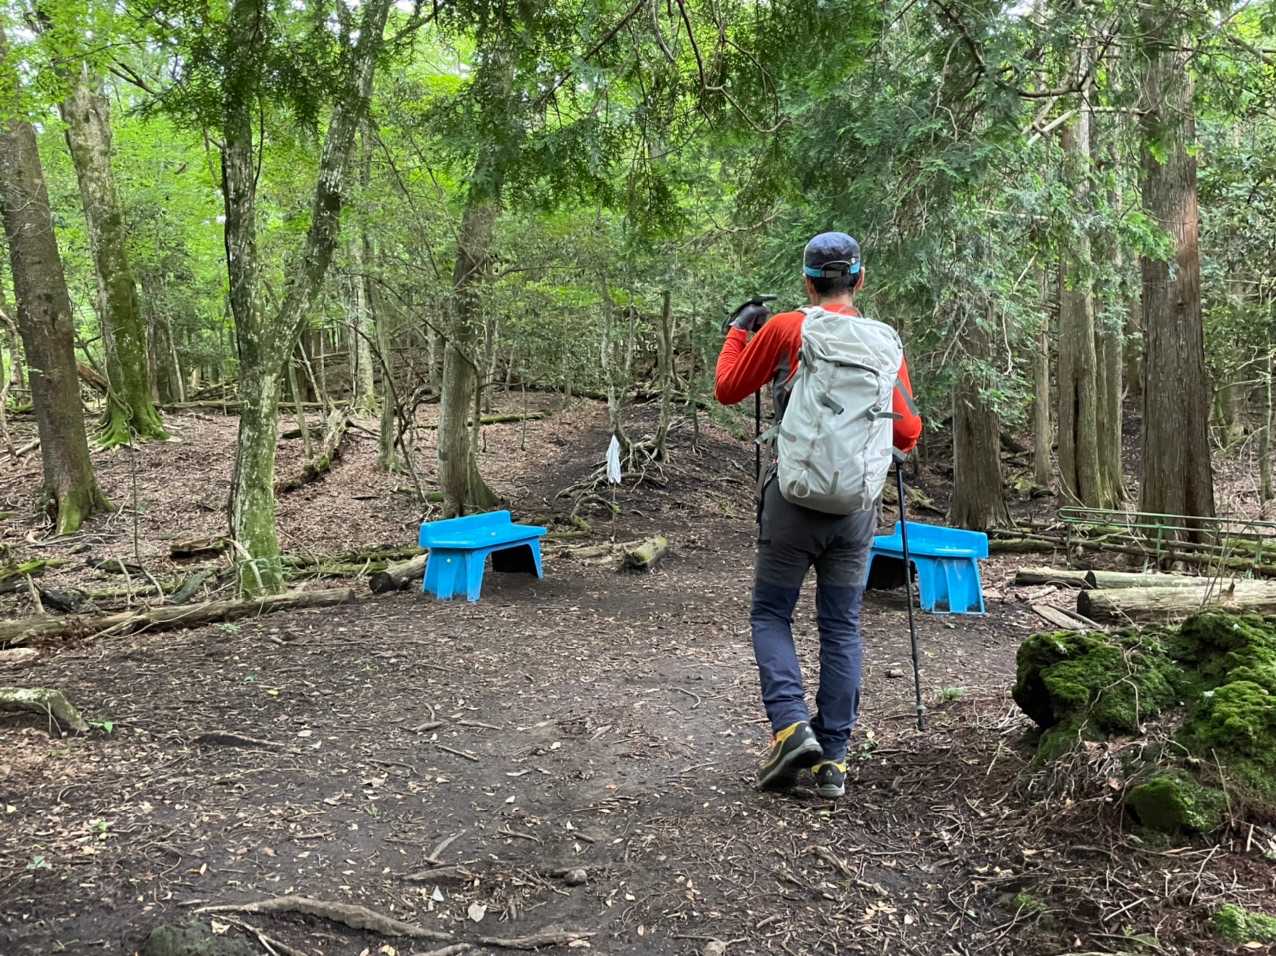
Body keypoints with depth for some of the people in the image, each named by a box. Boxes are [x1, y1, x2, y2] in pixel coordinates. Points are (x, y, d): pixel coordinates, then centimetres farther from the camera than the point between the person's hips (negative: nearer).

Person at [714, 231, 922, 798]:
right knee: (841, 628, 10)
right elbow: (907, 436, 7)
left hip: (794, 497, -3)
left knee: (771, 615, 12)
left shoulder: (783, 330, -4)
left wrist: (738, 331, 19)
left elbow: (726, 390, 6)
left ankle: (791, 726, -6)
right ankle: (833, 760, 12)